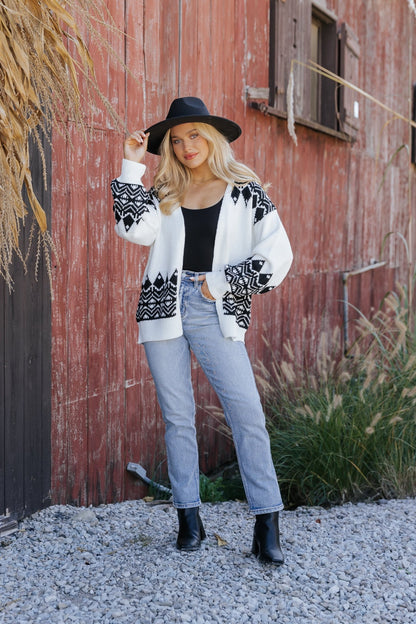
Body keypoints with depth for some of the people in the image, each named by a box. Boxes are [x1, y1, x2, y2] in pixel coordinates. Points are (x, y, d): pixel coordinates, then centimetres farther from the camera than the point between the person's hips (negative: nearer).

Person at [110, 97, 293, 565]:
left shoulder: (244, 192, 6)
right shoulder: (164, 193, 13)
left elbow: (278, 255, 1)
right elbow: (137, 229, -6)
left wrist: (223, 283, -5)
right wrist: (132, 167, -2)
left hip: (216, 312, -2)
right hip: (165, 307, 3)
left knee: (247, 413, -9)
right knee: (177, 416, 6)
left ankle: (267, 526, -5)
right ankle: (189, 519, 16)